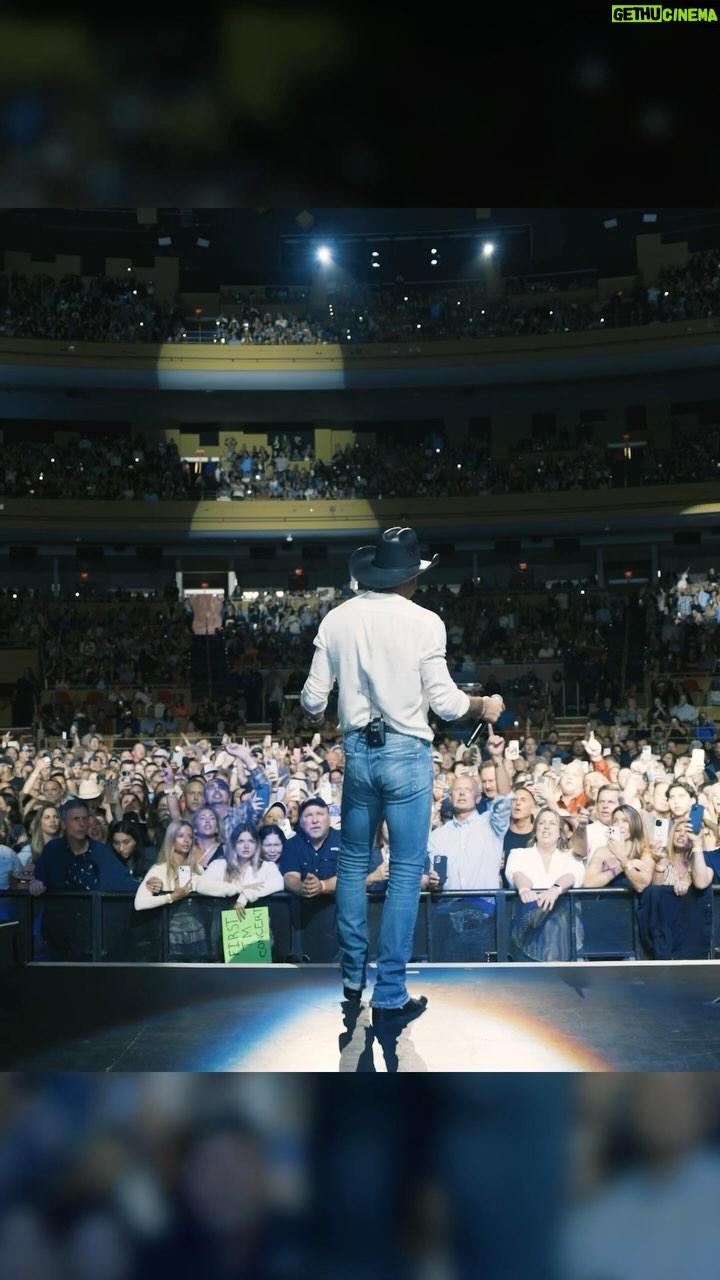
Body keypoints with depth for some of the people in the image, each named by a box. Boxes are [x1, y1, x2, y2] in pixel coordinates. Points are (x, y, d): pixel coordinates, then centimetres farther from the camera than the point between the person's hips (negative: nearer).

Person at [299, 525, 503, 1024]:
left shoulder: (338, 619, -1)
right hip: (407, 753, -4)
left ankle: (352, 976, 29)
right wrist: (484, 705, 10)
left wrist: (316, 714, 26)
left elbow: (313, 698, 3)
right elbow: (445, 702, -10)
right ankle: (390, 996, 8)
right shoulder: (425, 622, -11)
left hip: (358, 750, 4)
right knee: (406, 871, 4)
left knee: (353, 862, 18)